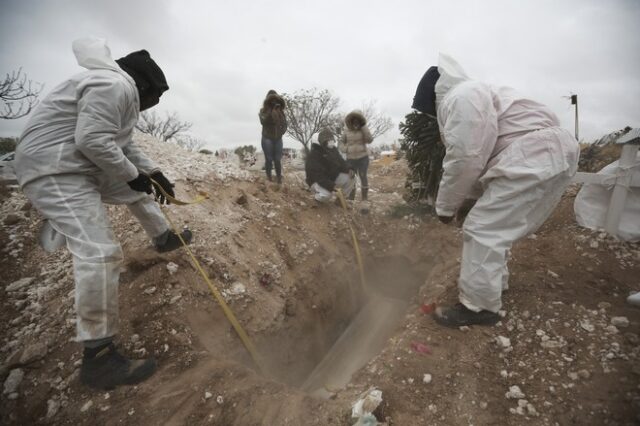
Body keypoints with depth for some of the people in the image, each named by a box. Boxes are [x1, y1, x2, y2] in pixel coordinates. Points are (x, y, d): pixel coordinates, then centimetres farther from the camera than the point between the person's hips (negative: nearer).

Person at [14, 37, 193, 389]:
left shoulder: (120, 93, 20)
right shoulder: (113, 85, -14)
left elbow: (123, 145, 22)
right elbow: (93, 140, -24)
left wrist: (153, 172, 15)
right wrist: (132, 174, -13)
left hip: (82, 166, 11)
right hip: (55, 171, -11)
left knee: (136, 192, 27)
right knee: (101, 253, -21)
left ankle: (164, 237, 50)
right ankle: (97, 357, -15)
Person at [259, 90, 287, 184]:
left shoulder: (280, 110, 5)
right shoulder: (264, 110, -3)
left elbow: (284, 123, 8)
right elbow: (263, 121, -20)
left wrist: (282, 132, -9)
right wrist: (271, 112, -26)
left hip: (278, 139, 2)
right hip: (267, 138, -2)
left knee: (278, 159, 4)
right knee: (269, 159, 2)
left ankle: (279, 176, 18)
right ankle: (269, 176, 19)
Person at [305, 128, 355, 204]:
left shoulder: (333, 149, 1)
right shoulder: (313, 155, -25)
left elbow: (341, 162, 3)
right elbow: (317, 176, -32)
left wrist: (349, 170, -21)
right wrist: (331, 186, -43)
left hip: (332, 177, 7)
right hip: (317, 181, -7)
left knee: (351, 179, -10)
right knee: (326, 195, -37)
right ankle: (317, 197, 2)